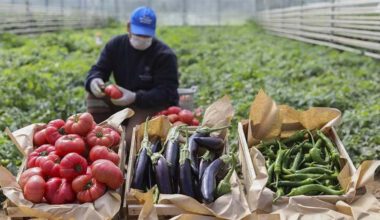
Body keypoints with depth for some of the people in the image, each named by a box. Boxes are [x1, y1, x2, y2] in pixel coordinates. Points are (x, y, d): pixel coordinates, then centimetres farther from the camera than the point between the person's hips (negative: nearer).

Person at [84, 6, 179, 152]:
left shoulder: (164, 55, -16)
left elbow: (166, 93, -21)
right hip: (124, 102, 6)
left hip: (157, 106, -6)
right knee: (94, 95, -15)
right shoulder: (116, 45, 0)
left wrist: (135, 97, -37)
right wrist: (94, 80, -29)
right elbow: (98, 70, -2)